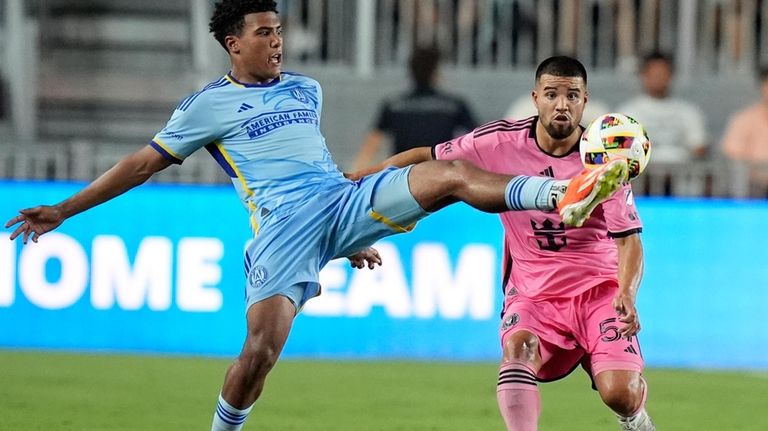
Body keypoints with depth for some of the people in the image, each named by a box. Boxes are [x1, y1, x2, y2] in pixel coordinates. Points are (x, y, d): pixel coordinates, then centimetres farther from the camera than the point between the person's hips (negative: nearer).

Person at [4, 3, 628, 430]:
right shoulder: (208, 107, 8)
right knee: (263, 344, -22)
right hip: (282, 226, -4)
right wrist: (63, 211, 7)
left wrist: (353, 237, 36)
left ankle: (566, 196, -27)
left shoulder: (306, 91, 23)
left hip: (346, 199, 4)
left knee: (450, 175, -17)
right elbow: (144, 163, 10)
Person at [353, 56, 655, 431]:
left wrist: (626, 294, -28)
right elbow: (426, 159, 3)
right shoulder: (499, 142, -8)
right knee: (518, 350, -33)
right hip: (533, 293, 1)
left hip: (597, 290, -1)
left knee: (620, 395, -18)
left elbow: (628, 240, -9)